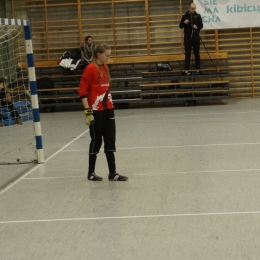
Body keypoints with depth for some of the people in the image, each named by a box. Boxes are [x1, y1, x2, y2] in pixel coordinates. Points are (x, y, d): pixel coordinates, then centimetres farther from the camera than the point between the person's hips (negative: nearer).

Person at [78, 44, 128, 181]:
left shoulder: (105, 68, 11)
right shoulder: (90, 68, -11)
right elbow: (82, 90, -13)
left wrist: (110, 103, 15)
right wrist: (88, 111, -17)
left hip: (108, 109, 7)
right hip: (96, 111, -7)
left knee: (110, 141, 7)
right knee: (96, 141, 2)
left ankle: (112, 173, 12)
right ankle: (91, 173, 16)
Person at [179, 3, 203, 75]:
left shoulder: (198, 16, 3)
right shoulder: (185, 16, 1)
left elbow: (201, 25, 3)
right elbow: (180, 26, 2)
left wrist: (197, 27, -19)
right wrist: (184, 23, -18)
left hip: (196, 37, 1)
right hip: (187, 37, -1)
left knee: (197, 53, 4)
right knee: (187, 54, 0)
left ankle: (198, 69, 9)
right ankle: (186, 70, 1)